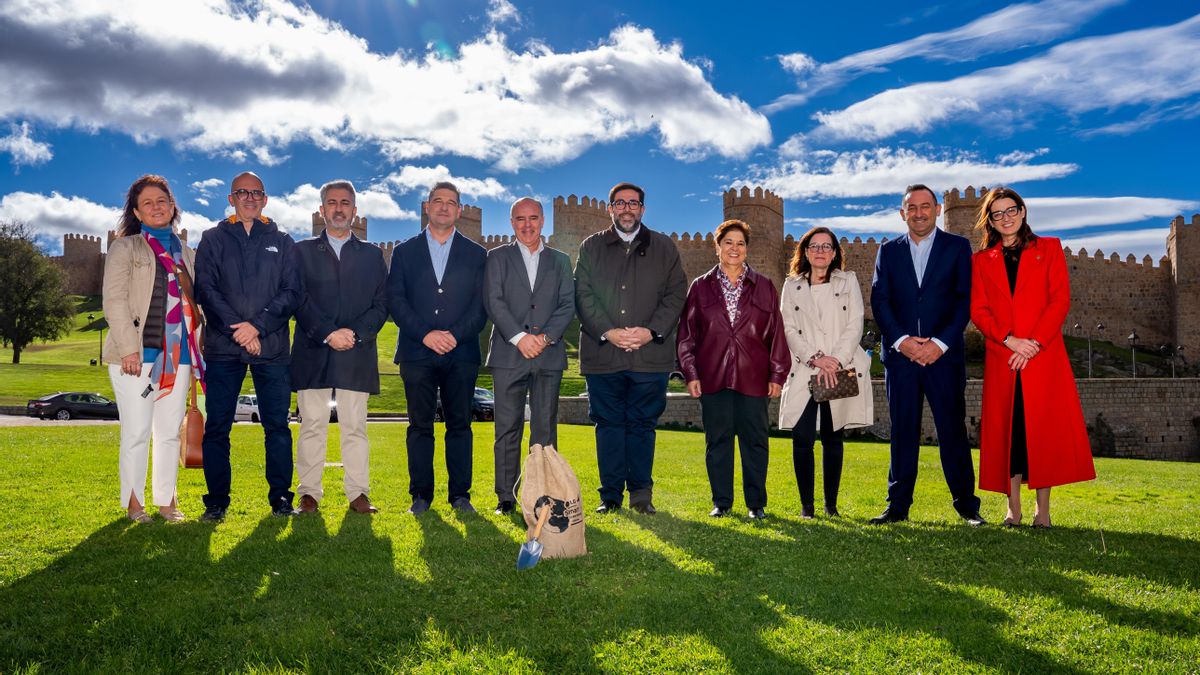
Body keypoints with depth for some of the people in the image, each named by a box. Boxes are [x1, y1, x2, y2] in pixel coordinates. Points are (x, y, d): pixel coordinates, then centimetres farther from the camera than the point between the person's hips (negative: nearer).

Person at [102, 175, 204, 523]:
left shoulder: (186, 254, 17)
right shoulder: (125, 247, 3)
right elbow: (114, 300, -6)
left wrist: (195, 349, 8)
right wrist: (128, 348, -15)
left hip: (178, 355, 4)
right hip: (138, 355, -4)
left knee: (170, 432, 7)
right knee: (136, 432, -2)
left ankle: (167, 500, 14)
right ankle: (134, 503, 9)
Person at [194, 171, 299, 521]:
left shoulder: (281, 242, 13)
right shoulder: (213, 239, 12)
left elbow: (290, 292, 4)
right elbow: (206, 289, 2)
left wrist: (258, 325, -11)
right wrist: (236, 329, -10)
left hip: (272, 347, 0)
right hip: (222, 347, 0)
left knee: (277, 424, 0)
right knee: (217, 426, 1)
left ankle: (280, 497, 8)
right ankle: (217, 500, 9)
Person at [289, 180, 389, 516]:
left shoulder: (371, 255, 15)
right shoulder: (302, 251, 12)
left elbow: (381, 304, 7)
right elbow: (298, 300, 0)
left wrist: (355, 333, -10)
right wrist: (328, 334, -12)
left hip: (357, 354, 1)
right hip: (313, 353, 0)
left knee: (355, 427, 2)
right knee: (312, 426, 2)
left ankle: (358, 494, 6)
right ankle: (309, 494, 8)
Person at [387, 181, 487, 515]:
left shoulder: (476, 254, 12)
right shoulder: (404, 252, 12)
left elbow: (481, 305, 4)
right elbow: (395, 301, 2)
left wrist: (455, 335, -11)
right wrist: (425, 334, -11)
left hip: (461, 353, 0)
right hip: (416, 353, 0)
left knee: (460, 425, 3)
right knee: (420, 426, 2)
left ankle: (460, 494, 9)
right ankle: (421, 495, 9)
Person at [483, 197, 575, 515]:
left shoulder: (560, 260, 15)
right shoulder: (497, 257, 10)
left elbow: (568, 305, 6)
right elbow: (494, 301, -2)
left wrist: (546, 337, -10)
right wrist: (519, 337, -14)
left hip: (549, 355, 2)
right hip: (508, 354, -1)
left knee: (545, 428, 3)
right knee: (507, 428, -1)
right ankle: (505, 497, 5)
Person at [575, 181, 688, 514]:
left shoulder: (664, 248, 13)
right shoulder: (591, 246, 13)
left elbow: (676, 294, 5)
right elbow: (583, 295, 4)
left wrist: (651, 331, -10)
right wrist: (607, 332, -10)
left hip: (650, 353, 0)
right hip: (602, 354, 1)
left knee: (642, 424, 3)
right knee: (608, 424, 3)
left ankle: (641, 492, 12)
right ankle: (610, 495, 10)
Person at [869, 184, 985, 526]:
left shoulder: (957, 247, 7)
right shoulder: (888, 251, 12)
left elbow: (965, 299, -1)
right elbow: (879, 301, 3)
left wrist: (940, 343, -12)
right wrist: (901, 340, -11)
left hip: (944, 354, -1)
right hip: (900, 353, 2)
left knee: (953, 430, 1)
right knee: (902, 431, 5)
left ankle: (967, 505, 11)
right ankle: (898, 506, 10)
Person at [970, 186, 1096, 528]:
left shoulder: (1049, 249, 11)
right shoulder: (982, 260, 14)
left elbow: (1061, 299, 1)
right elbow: (978, 309, 4)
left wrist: (1034, 342, -11)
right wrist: (1009, 339, -12)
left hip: (1044, 355, -1)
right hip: (1001, 358, 1)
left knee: (1045, 427, -4)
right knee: (1007, 429, 0)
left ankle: (1043, 510, 2)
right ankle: (1013, 508, 6)